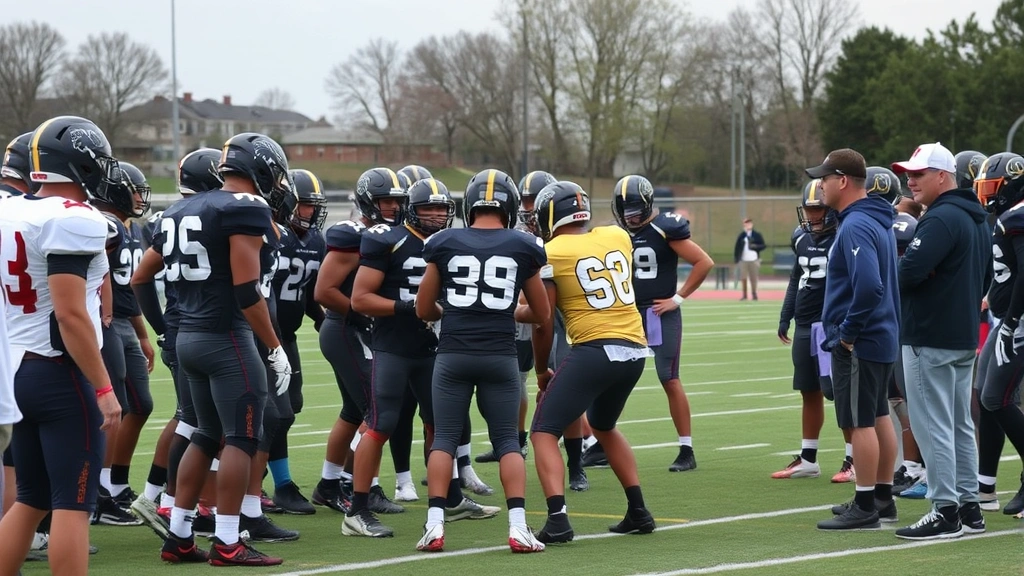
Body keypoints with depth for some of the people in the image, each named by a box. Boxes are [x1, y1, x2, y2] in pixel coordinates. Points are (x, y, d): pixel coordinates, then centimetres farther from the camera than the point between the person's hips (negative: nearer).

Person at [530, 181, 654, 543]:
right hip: (635, 349, 6)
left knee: (544, 433, 2)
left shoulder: (550, 255, -3)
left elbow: (544, 325, -1)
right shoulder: (618, 237, 11)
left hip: (594, 350, -6)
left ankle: (558, 519, -15)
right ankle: (638, 513, 28)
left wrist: (541, 371, 13)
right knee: (604, 427, 30)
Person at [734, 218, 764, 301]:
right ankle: (744, 295, 7)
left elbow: (763, 246, 2)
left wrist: (755, 247, -16)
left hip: (754, 260, -1)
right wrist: (736, 258, -1)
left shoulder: (757, 235, 4)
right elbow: (737, 247, 7)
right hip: (743, 260, 1)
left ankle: (754, 294, 12)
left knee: (753, 278, 1)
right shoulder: (741, 236, 7)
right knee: (743, 278, -1)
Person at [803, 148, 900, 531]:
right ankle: (883, 499, 25)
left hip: (858, 343, -10)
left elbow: (868, 286, -31)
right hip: (882, 336, 10)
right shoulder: (879, 221, 11)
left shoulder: (855, 227, -21)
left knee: (860, 423, -4)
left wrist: (847, 331, -19)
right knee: (878, 417, 16)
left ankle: (865, 508, 0)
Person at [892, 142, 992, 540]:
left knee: (932, 425, -6)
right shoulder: (977, 220, 15)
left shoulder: (941, 219, -17)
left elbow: (909, 272, -25)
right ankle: (969, 506, 18)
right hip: (965, 336, 10)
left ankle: (945, 513, -6)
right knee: (959, 425, 14)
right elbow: (985, 280, 21)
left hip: (930, 339, -10)